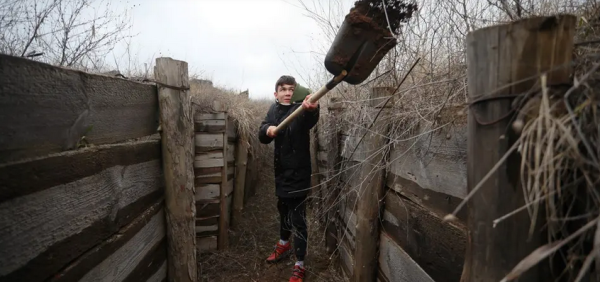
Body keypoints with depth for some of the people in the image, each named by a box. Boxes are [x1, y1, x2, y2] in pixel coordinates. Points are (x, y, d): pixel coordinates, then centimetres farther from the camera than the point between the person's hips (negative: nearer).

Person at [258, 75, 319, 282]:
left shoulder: (300, 109, -14)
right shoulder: (274, 110, 4)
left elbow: (310, 120, -39)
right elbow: (262, 137, -2)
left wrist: (312, 109, -63)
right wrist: (267, 129, -26)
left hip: (298, 172, -6)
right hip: (281, 170, 6)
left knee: (298, 218, -1)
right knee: (283, 209, 23)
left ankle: (299, 265, 13)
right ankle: (284, 244, 46)